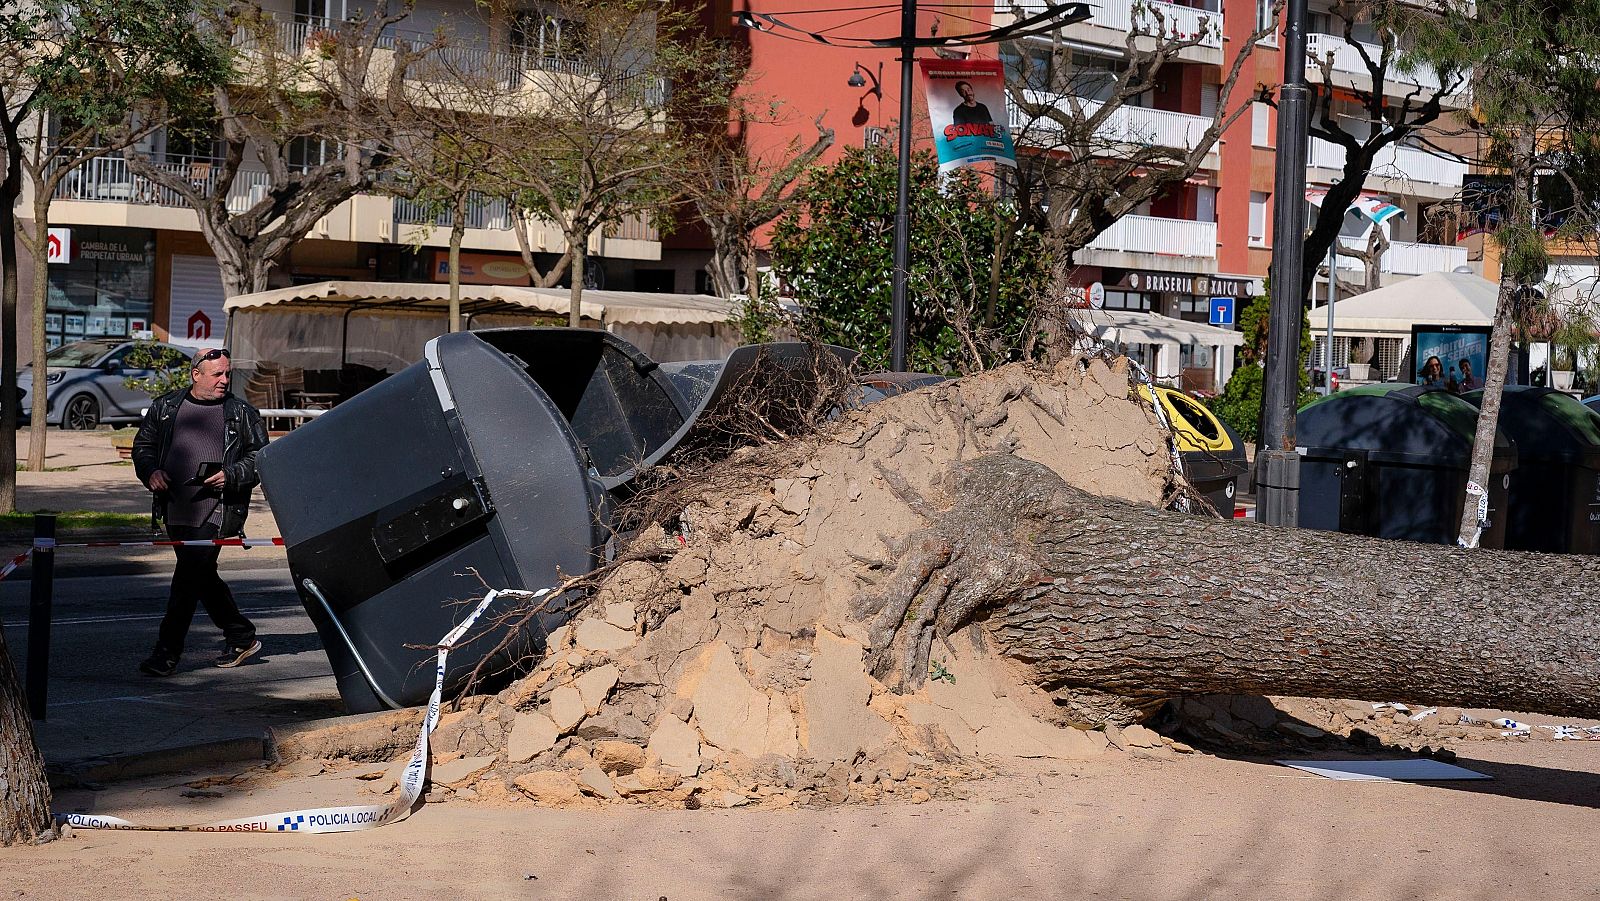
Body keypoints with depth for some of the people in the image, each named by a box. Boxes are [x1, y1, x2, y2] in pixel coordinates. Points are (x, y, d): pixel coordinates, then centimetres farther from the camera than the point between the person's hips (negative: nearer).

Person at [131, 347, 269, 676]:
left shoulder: (242, 414, 4)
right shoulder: (165, 408, 12)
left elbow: (261, 457, 5)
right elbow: (143, 445, 18)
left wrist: (230, 476, -11)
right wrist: (150, 471, -1)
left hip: (215, 511, -5)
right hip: (175, 510, 5)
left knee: (188, 577, -12)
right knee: (203, 577, 13)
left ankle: (166, 654, -9)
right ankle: (241, 638, 29)